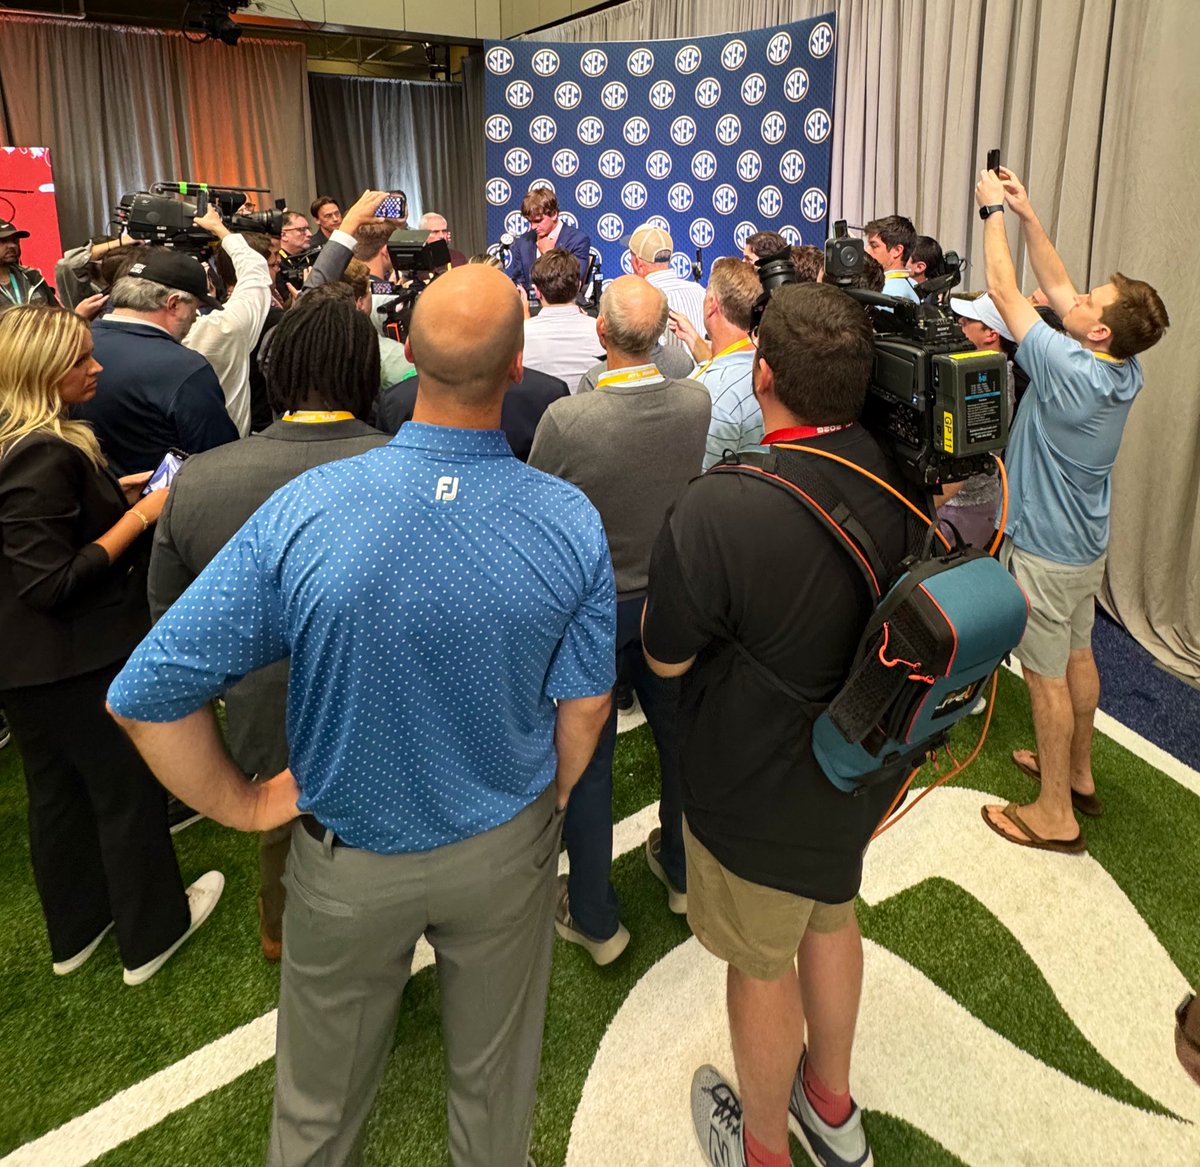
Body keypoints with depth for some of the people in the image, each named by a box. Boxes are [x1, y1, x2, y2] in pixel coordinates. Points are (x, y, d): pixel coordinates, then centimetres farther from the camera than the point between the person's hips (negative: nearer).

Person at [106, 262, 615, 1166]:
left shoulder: (303, 511, -25)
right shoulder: (573, 521, -21)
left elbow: (148, 693, -20)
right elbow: (585, 706, -10)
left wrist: (242, 804, -4)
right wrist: (549, 801, 9)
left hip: (348, 859, 0)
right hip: (506, 850, 1)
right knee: (494, 1070, 28)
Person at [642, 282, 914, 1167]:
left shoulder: (717, 511, -35)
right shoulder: (903, 478, -14)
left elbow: (666, 658, -18)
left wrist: (669, 582, -2)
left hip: (763, 795, -6)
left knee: (762, 963, 18)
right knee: (831, 917, 29)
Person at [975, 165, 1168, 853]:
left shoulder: (1069, 370, -27)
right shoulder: (1124, 370, -4)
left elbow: (1005, 290, -19)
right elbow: (1055, 286, 4)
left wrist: (994, 210, -7)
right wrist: (1026, 213, 3)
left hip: (1045, 551, -9)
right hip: (1086, 543, 9)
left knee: (1047, 676, 1)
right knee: (1078, 658, 20)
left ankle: (1055, 815, 13)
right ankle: (1079, 774, 37)